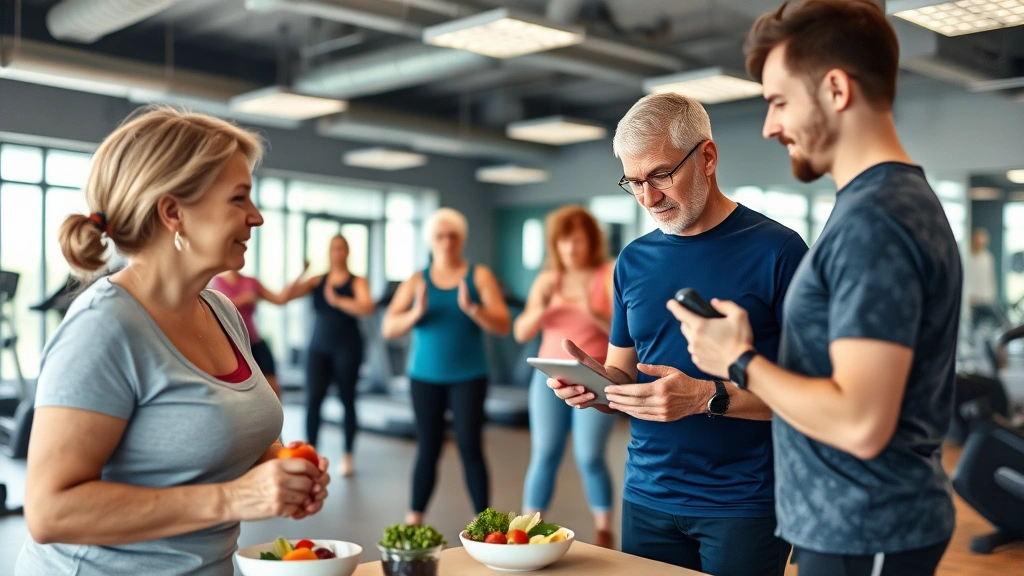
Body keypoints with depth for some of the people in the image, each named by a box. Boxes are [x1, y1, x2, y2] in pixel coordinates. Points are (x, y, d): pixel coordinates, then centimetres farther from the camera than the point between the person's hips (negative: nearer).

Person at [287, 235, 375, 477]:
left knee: (347, 399, 5)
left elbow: (368, 307, -19)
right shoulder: (317, 281, 7)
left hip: (347, 348, -2)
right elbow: (289, 293, -4)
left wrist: (337, 300, -24)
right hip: (319, 347, 2)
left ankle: (347, 455, 15)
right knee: (313, 398, -8)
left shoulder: (357, 282, -1)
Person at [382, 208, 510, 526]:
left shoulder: (479, 276, 1)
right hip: (426, 376, 2)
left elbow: (503, 325, -8)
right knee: (428, 449, 5)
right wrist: (416, 313, -21)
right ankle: (413, 520, 15)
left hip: (468, 376, -2)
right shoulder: (416, 281, 5)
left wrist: (471, 308, -25)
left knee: (470, 446, -5)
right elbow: (388, 329, -2)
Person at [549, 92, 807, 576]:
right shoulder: (634, 262, 6)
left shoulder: (776, 250, -10)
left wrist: (710, 398, -25)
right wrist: (592, 379, -10)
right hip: (646, 499, 5)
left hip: (746, 505, -4)